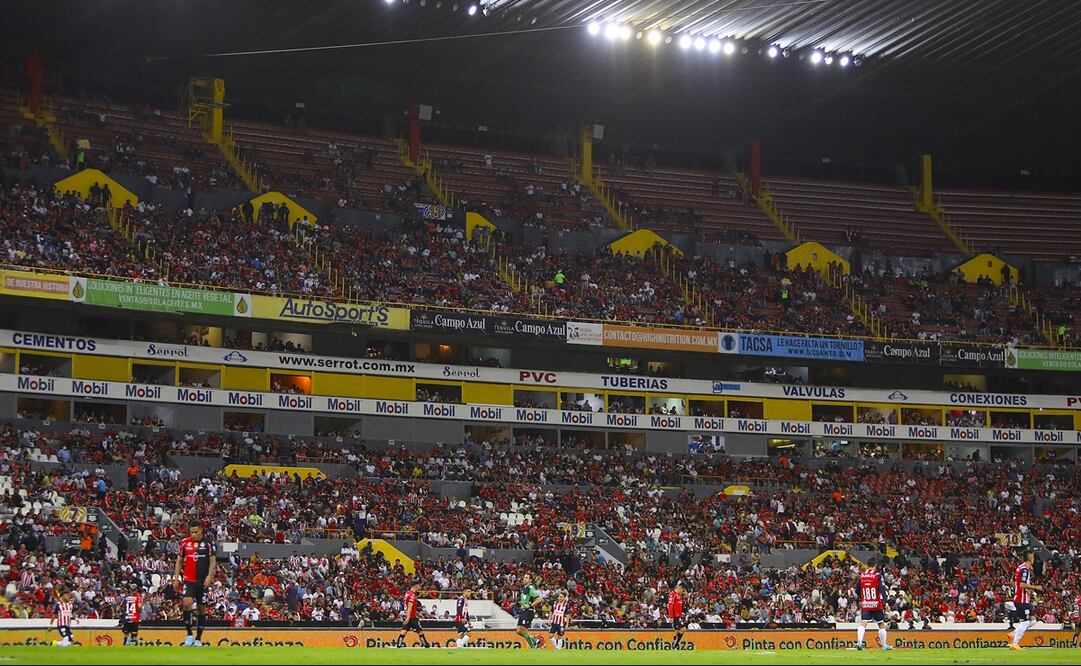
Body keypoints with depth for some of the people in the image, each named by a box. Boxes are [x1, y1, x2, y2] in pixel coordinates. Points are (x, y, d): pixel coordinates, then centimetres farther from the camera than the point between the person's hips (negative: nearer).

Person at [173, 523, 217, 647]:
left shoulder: (208, 543, -2)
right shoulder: (185, 543, 5)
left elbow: (213, 561, -4)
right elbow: (179, 561, 12)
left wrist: (209, 576, -17)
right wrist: (176, 577, 6)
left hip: (203, 581, -1)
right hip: (189, 580, 1)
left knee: (201, 608, 4)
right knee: (187, 603, -20)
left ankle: (198, 639, 14)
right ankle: (189, 635, -10)